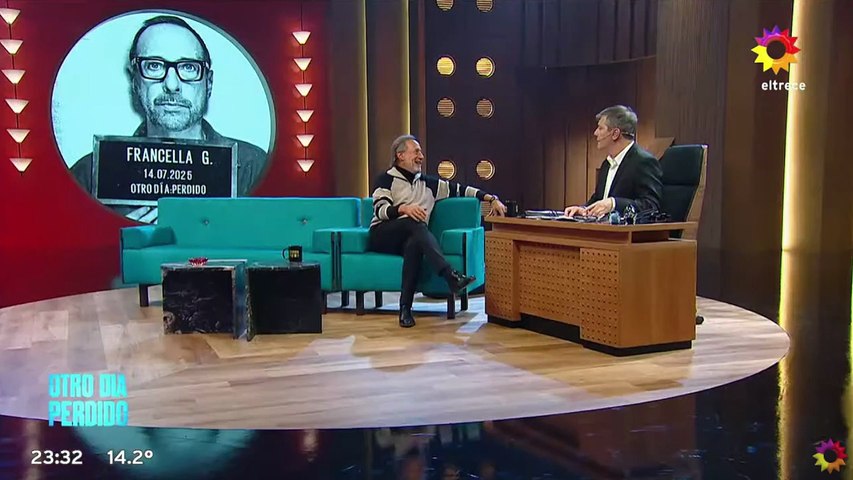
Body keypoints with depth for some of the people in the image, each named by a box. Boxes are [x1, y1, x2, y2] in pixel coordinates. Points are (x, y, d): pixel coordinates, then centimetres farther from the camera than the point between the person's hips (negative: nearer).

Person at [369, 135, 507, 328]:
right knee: (415, 223, -33)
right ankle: (451, 276, -50)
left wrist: (492, 198, 5)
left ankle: (405, 308, -40)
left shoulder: (427, 183, 23)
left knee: (414, 244, -35)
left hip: (409, 239, 3)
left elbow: (459, 189, 16)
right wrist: (403, 208, -26)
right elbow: (380, 210, -7)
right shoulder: (386, 179, 10)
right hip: (382, 235, -3)